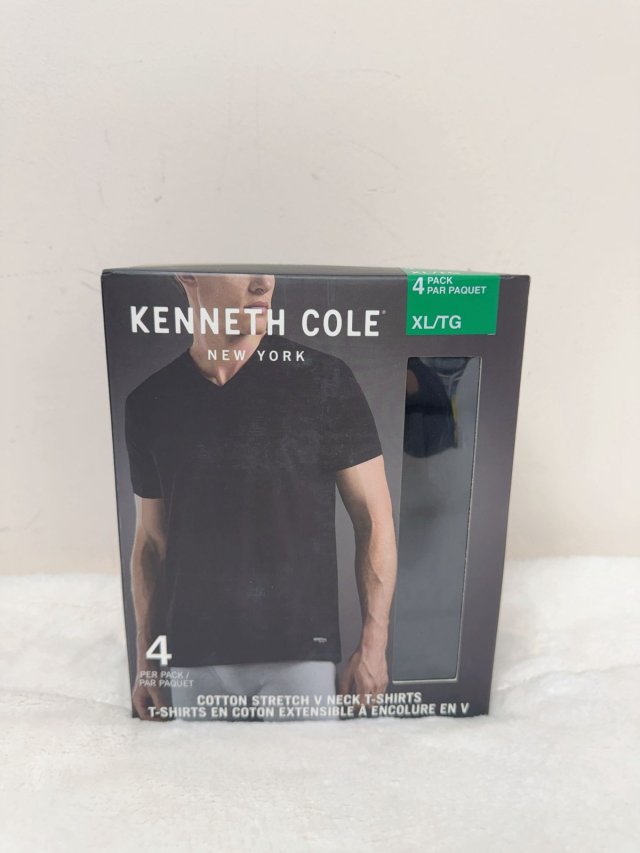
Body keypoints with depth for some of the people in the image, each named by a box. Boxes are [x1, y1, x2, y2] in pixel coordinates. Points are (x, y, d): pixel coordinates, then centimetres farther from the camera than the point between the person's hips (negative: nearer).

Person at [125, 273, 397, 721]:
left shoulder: (323, 379, -9)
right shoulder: (150, 401, 0)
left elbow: (374, 519, -5)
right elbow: (151, 540, 8)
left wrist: (374, 645, -7)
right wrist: (145, 658, 8)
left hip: (300, 651, -2)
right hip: (193, 657, 3)